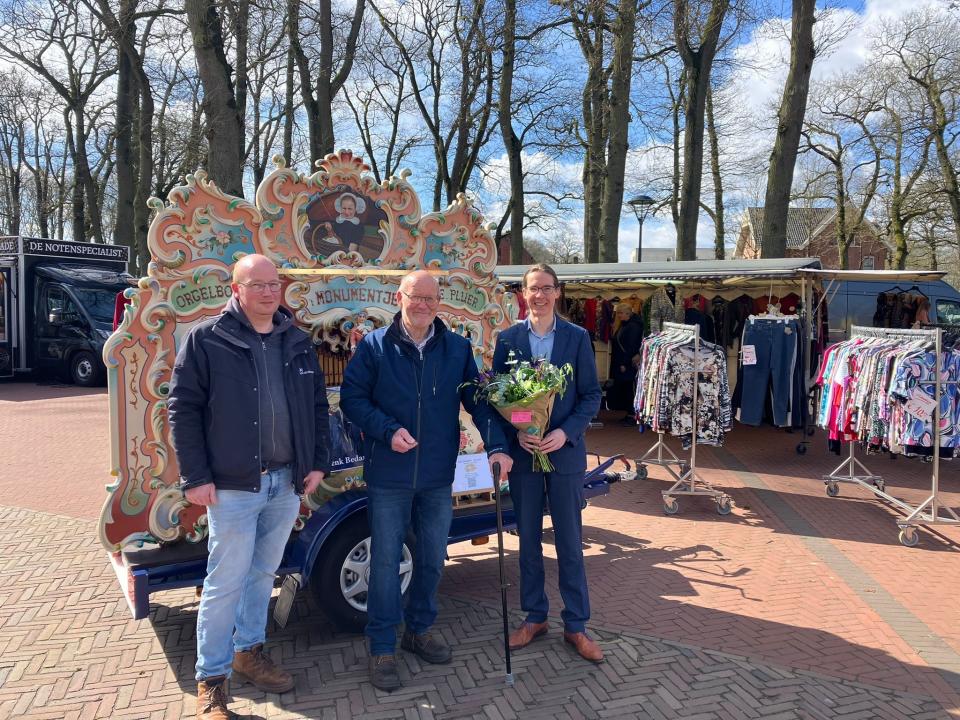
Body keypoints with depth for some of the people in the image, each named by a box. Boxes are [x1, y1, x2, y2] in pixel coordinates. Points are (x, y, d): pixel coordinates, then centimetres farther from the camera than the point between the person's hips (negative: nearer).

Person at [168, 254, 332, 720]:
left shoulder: (297, 342, 8)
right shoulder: (206, 340, -7)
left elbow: (317, 405, 12)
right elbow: (183, 408, -7)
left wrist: (318, 463, 6)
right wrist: (195, 477, -10)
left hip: (287, 482, 5)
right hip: (232, 486, -5)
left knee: (263, 573, 18)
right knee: (226, 583, 3)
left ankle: (249, 651, 37)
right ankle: (211, 680, 19)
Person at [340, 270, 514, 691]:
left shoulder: (458, 349, 3)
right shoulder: (373, 347, -4)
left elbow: (477, 400, 3)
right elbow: (351, 398, -5)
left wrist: (495, 446, -10)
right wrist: (389, 431, -19)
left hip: (438, 476, 3)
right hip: (388, 476, -3)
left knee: (432, 559, 15)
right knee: (385, 562, 5)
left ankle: (419, 630, 36)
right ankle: (382, 649, 20)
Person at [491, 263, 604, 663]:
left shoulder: (577, 338, -1)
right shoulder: (508, 339, 1)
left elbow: (591, 395, -1)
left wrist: (565, 433, -15)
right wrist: (516, 433, -14)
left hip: (565, 451, -1)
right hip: (522, 451, 1)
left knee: (569, 542, 7)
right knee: (528, 539, 12)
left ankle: (576, 626, 20)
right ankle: (534, 617, 28)